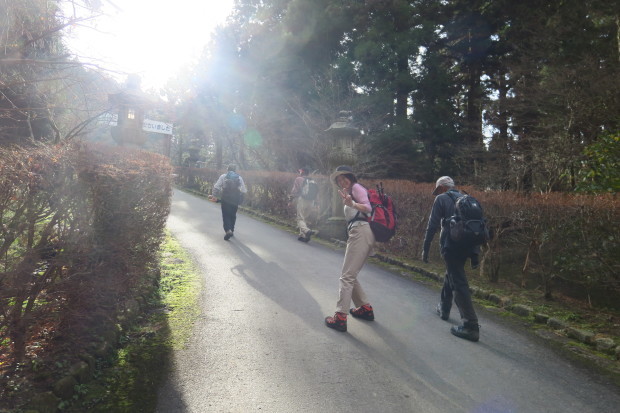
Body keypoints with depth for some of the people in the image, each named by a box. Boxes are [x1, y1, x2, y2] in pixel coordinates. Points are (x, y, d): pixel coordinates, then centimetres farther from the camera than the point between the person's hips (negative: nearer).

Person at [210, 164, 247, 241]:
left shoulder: (223, 176, 2)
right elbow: (244, 190, 2)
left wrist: (214, 196, 5)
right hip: (235, 200, 2)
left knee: (226, 215, 2)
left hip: (225, 199, -2)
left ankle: (228, 230, -16)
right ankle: (231, 230, 25)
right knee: (233, 215, 16)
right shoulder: (239, 178, 5)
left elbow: (216, 187, -4)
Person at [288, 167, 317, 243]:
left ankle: (307, 230, -34)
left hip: (301, 200, -6)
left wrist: (290, 200, 1)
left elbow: (294, 190, -4)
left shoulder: (299, 179, 4)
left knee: (300, 219, -7)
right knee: (303, 218, 17)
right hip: (311, 202, 6)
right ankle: (302, 235, 9)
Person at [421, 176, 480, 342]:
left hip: (451, 246, -7)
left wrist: (425, 249, -2)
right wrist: (475, 253, 20)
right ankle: (444, 308, 42)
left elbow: (432, 226, -6)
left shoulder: (442, 199, 1)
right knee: (451, 275, 26)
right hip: (467, 246, 7)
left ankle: (471, 326, -9)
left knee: (459, 283, -6)